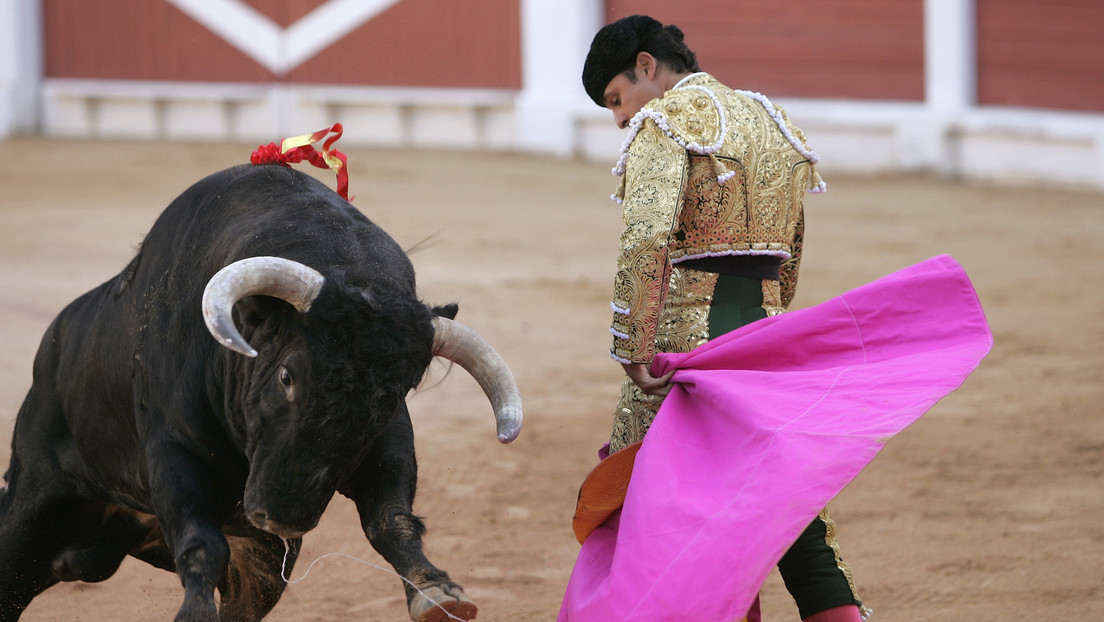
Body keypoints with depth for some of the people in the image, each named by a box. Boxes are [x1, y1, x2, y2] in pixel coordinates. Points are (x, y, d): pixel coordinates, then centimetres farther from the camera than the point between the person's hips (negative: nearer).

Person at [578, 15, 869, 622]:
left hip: (687, 333, -7)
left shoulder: (664, 120, -5)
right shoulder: (773, 121, 19)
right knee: (801, 528, 8)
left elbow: (647, 239, -21)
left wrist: (634, 351, -20)